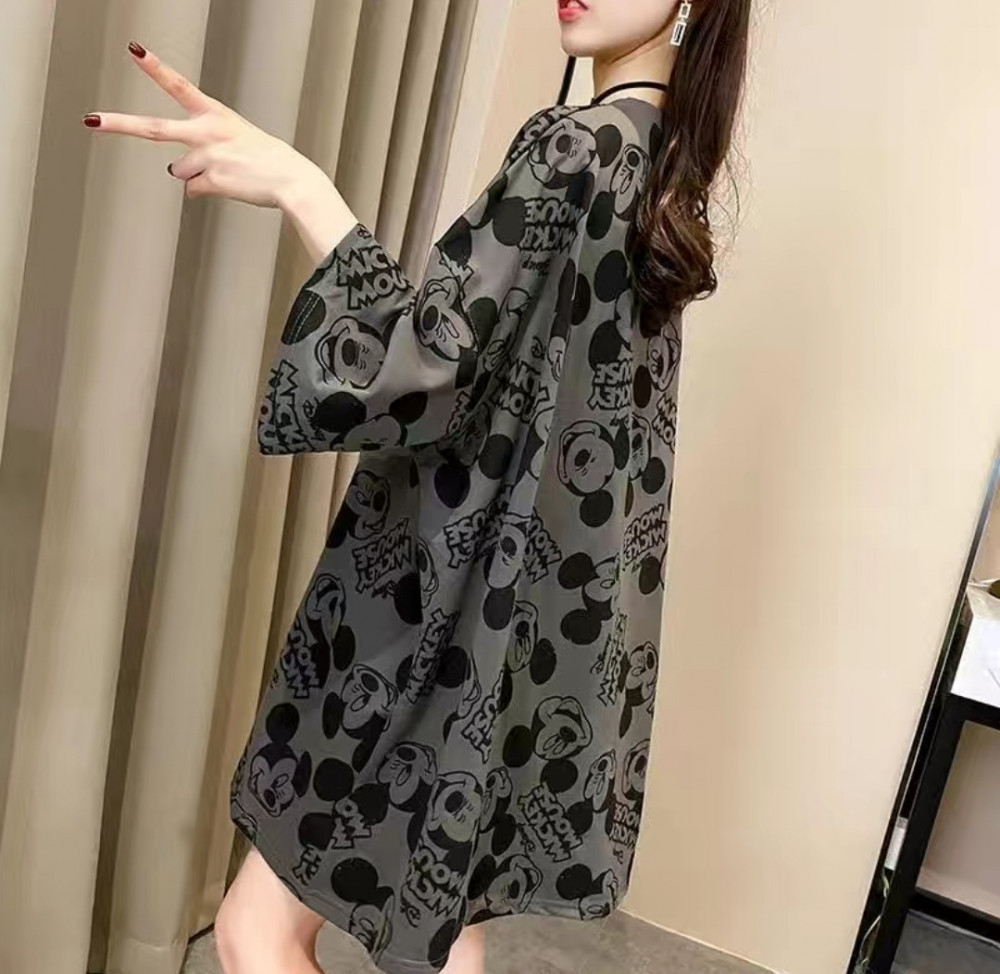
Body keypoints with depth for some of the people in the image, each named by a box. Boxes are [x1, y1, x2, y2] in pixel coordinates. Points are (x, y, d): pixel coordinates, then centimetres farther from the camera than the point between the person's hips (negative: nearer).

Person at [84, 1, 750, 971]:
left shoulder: (574, 148, -16)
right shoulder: (665, 160, 13)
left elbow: (421, 367, -24)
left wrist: (299, 187, -22)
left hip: (454, 595, -10)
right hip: (544, 592, 10)